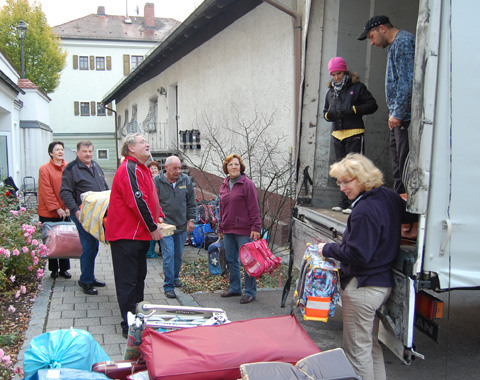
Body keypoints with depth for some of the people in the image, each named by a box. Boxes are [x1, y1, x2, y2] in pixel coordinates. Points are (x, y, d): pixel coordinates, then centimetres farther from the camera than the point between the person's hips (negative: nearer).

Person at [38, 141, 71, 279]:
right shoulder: (44, 169, -6)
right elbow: (47, 192, -10)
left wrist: (68, 207, -7)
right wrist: (57, 208, -14)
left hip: (64, 212, 3)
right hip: (48, 213, -3)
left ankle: (64, 268, 19)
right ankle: (54, 269, 19)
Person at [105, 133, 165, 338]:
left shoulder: (140, 169, 17)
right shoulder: (130, 169, -17)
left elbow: (150, 196, 27)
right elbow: (137, 201, -24)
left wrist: (158, 215, 14)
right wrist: (152, 227, -17)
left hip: (139, 234, 11)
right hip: (126, 235, -11)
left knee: (139, 276, 18)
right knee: (128, 281, -3)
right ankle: (129, 326, 4)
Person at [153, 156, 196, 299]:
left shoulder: (186, 180, 2)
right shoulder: (156, 182, -8)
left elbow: (191, 203, 10)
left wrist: (191, 219, 5)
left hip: (182, 226, 4)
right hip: (165, 226, -4)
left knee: (178, 255, 15)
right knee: (169, 255, -8)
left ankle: (175, 277, 37)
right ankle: (168, 286, 0)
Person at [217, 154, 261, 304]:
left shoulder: (247, 184, -8)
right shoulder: (224, 186, 13)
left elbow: (254, 208, -11)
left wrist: (256, 227, -15)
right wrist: (220, 228, 19)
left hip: (243, 230, -7)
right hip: (228, 230, 7)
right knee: (231, 260, 14)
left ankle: (250, 292, 9)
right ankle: (235, 288, 29)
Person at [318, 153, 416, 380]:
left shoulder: (364, 210, -24)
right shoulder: (389, 197, 3)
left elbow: (357, 254, -25)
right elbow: (411, 215, 22)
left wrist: (327, 249, -13)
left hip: (362, 288, -9)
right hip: (383, 283, 10)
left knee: (357, 349, 5)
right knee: (371, 344, 23)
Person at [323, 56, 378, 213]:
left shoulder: (357, 87, 1)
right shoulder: (331, 92, 19)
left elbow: (372, 105, -3)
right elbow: (326, 111, 27)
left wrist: (354, 109, -14)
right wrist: (328, 115, 3)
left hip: (354, 134, -7)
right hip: (337, 135, 7)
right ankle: (344, 202, 17)